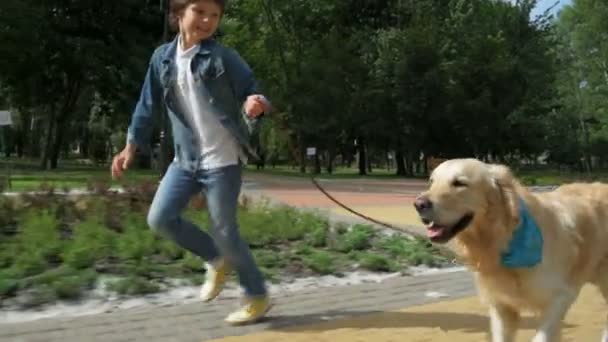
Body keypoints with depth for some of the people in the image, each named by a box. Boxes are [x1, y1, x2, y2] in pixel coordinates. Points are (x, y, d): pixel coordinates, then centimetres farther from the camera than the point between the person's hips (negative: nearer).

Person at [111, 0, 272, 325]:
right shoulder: (163, 57, 4)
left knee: (223, 231, -2)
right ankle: (217, 260, 24)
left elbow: (251, 93, -9)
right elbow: (148, 104, 13)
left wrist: (255, 107, -33)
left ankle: (257, 296, 18)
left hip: (223, 160, -5)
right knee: (160, 218, 0)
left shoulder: (223, 57, -10)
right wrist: (132, 146, 12)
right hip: (185, 158, 6)